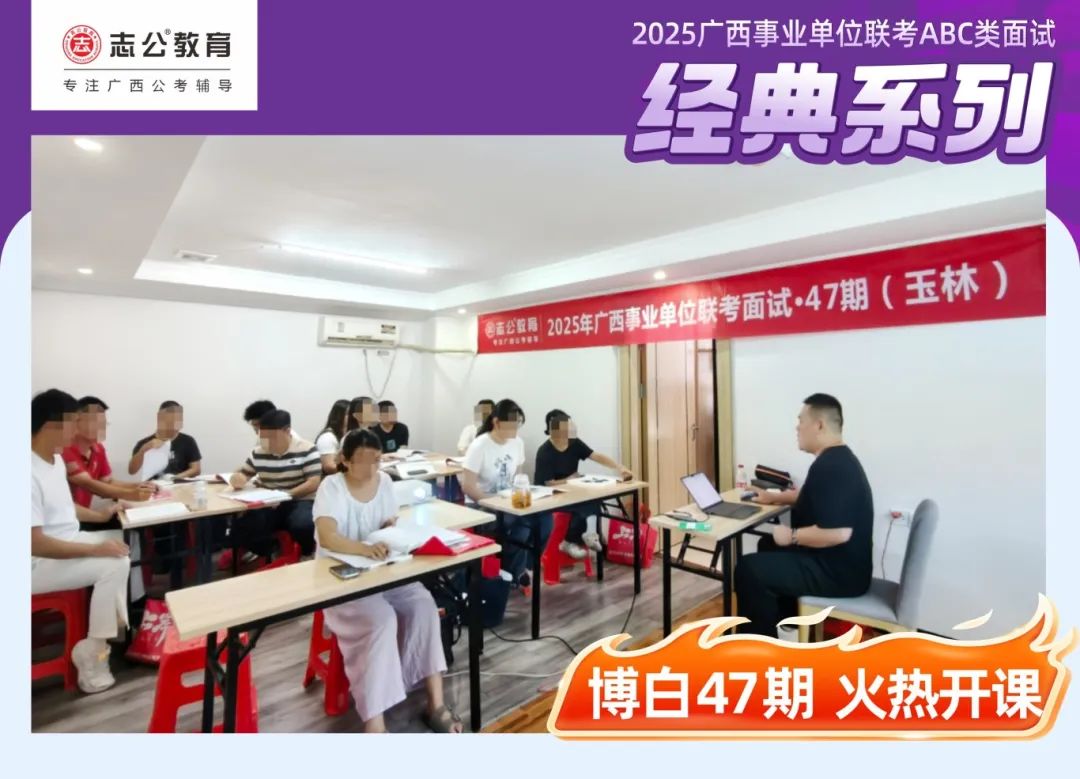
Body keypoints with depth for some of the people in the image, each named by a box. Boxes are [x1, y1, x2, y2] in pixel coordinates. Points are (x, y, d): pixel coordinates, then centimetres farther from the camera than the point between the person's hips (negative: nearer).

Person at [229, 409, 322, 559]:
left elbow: (313, 483, -12)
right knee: (241, 528, -23)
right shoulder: (258, 452, 8)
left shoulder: (307, 450, -8)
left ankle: (307, 559, -2)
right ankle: (268, 557, 7)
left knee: (302, 526, -36)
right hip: (268, 505, 5)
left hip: (300, 502, -4)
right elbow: (243, 474, 19)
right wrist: (237, 479, -6)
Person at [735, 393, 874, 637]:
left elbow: (838, 533, -34)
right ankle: (785, 616, 35)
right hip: (836, 561, 11)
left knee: (749, 570, -15)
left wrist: (792, 536, -21)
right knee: (769, 546, 26)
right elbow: (811, 496, 28)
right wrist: (773, 497, 21)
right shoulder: (837, 459, 9)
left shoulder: (831, 467, -26)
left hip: (839, 571, -11)